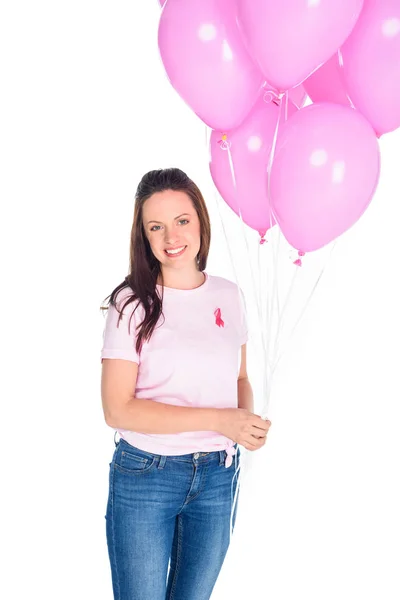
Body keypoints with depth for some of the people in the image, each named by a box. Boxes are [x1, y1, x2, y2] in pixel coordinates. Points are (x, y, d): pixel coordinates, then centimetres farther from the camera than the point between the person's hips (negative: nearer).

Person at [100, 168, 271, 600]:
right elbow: (118, 409, -16)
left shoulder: (229, 295, 2)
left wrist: (247, 418, -9)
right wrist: (219, 420, -21)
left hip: (218, 475, 4)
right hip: (145, 475, -4)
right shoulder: (132, 303, -11)